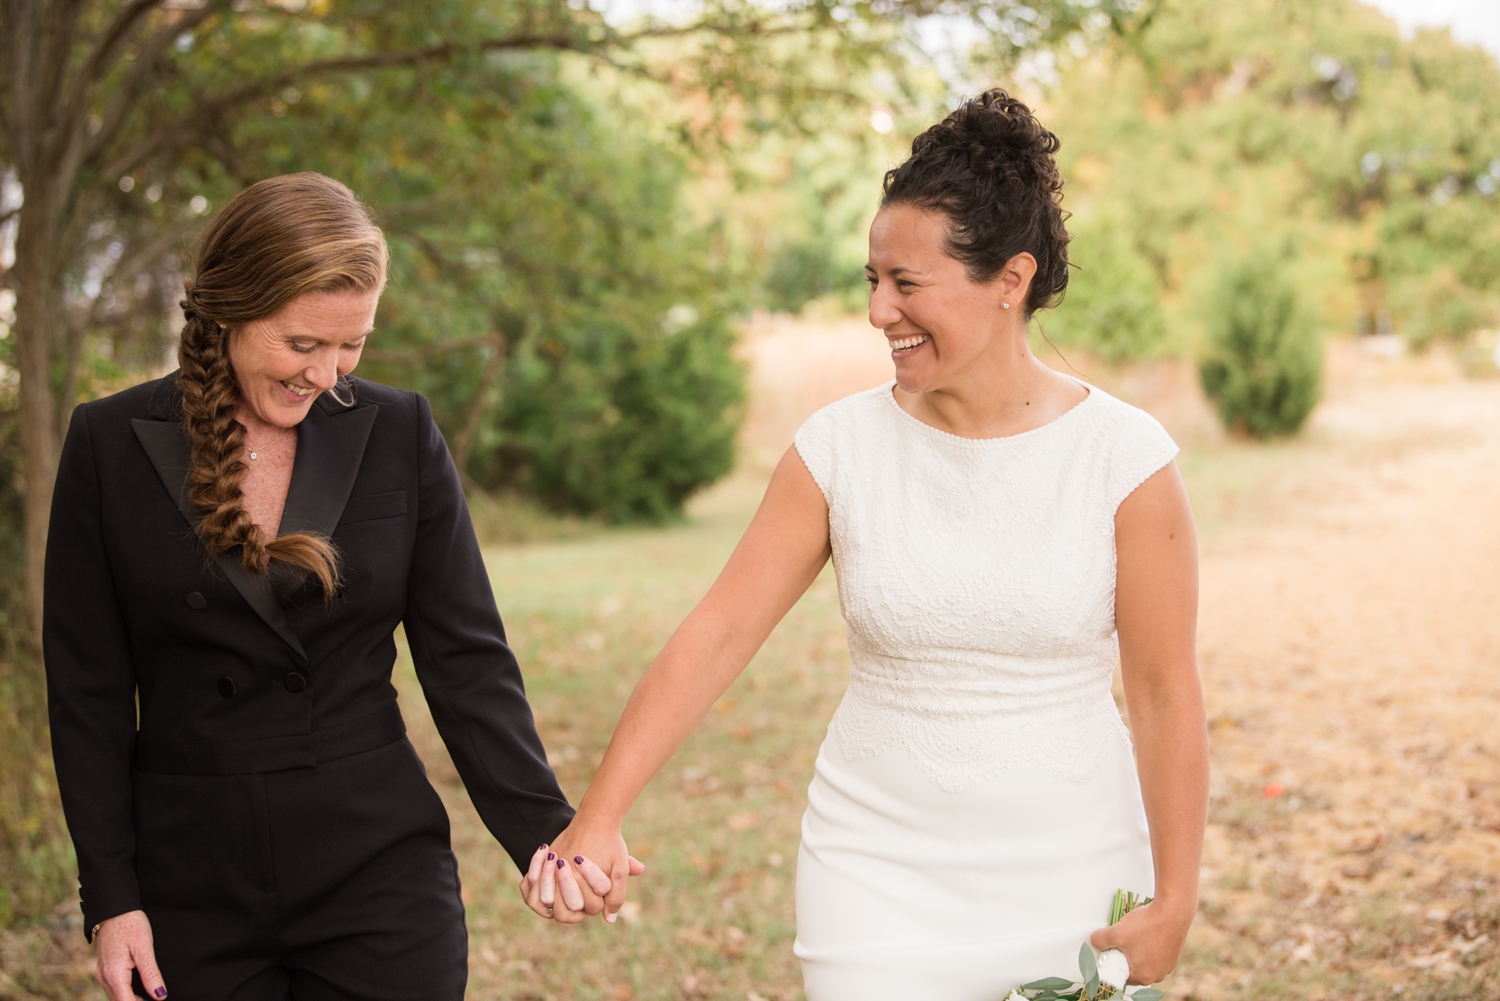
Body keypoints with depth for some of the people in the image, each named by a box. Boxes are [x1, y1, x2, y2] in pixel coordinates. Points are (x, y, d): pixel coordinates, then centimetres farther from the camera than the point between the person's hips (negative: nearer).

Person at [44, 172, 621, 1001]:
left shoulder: (399, 435, 1)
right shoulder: (112, 444, -1)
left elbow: (466, 659, 1)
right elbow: (86, 689, 1)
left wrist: (546, 833, -9)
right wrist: (110, 896, -3)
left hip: (380, 871, 0)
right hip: (192, 892, 0)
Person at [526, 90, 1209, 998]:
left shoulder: (1125, 456, -9)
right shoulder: (840, 448, -5)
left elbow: (1167, 693, -7)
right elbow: (716, 637, -6)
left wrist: (1173, 905, -7)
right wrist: (598, 820, -13)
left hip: (1071, 883, -1)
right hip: (881, 880, 1)